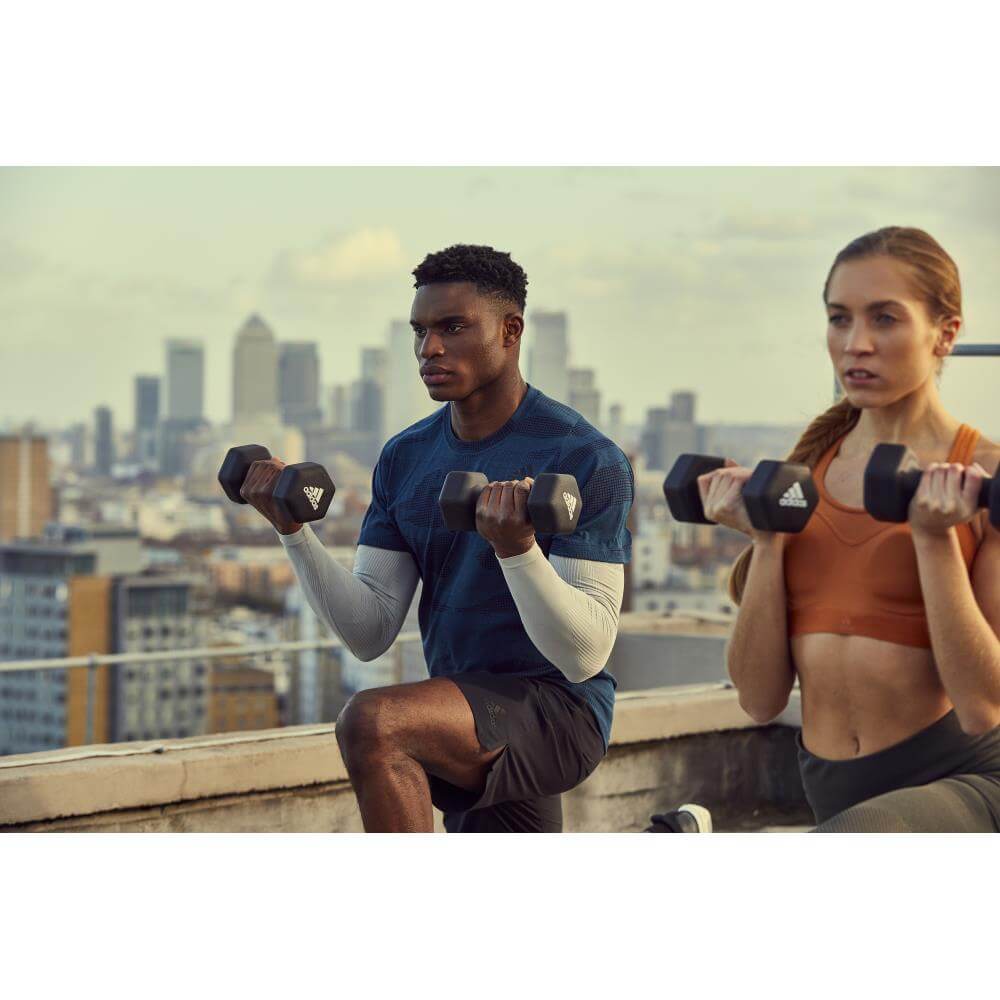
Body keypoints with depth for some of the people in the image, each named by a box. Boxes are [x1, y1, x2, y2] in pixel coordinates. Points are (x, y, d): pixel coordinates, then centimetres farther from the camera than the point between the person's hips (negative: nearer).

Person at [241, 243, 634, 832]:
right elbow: (370, 634, 3)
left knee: (371, 723, -30)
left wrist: (518, 550, -37)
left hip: (556, 713, -8)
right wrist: (294, 530, -10)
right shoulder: (406, 458, 7)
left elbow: (585, 655, -21)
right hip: (468, 726, 8)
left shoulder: (585, 458, -13)